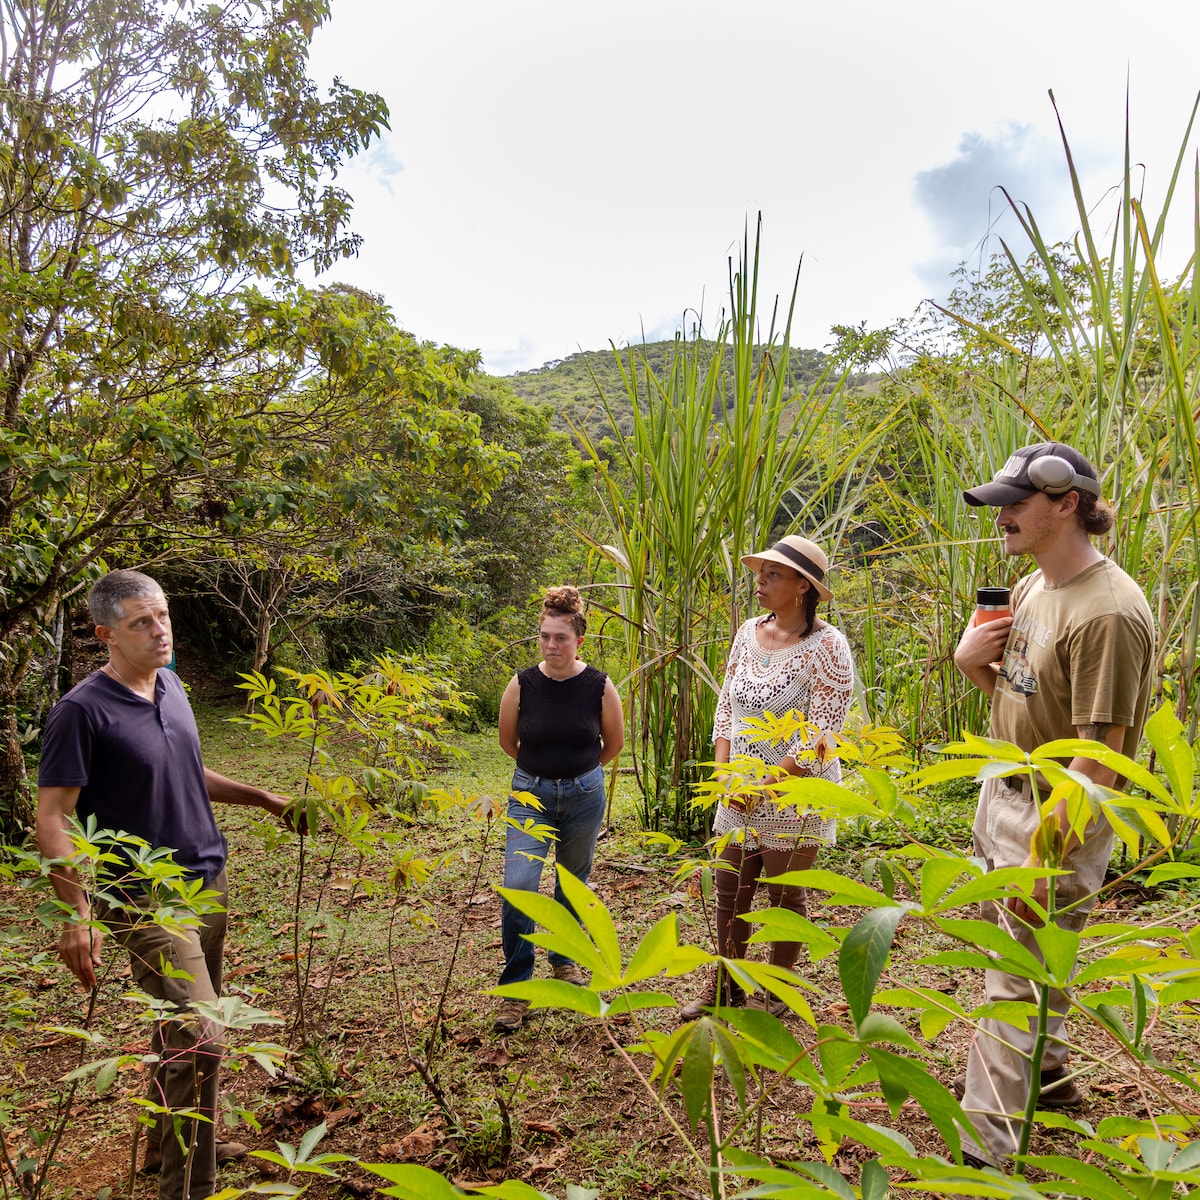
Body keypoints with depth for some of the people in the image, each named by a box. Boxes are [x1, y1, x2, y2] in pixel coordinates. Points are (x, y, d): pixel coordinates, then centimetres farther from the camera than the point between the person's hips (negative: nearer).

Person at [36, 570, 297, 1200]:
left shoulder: (170, 686, 6)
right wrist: (78, 914, -22)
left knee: (185, 1027, 20)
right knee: (199, 1036, -12)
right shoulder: (82, 711, -16)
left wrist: (260, 797, 16)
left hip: (209, 882, 7)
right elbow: (52, 819, -16)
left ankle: (168, 1145, 40)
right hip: (146, 900, -7)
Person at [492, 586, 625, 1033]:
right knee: (517, 887, -11)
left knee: (573, 884, 16)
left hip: (584, 795, 1)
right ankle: (516, 989, 5)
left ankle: (564, 958, 41)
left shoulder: (599, 686, -11)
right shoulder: (522, 684, -11)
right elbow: (508, 740, 6)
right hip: (530, 795, -1)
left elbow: (614, 743, 6)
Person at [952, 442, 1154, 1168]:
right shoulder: (1032, 587, 5)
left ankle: (982, 1147, 14)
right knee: (1021, 957, 23)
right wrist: (973, 662, -5)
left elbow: (1100, 759, -25)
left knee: (1016, 982, 0)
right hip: (1004, 796, 9)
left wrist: (1044, 860, -25)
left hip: (1057, 819, -9)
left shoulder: (1107, 612, -24)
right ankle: (1043, 1074, 45)